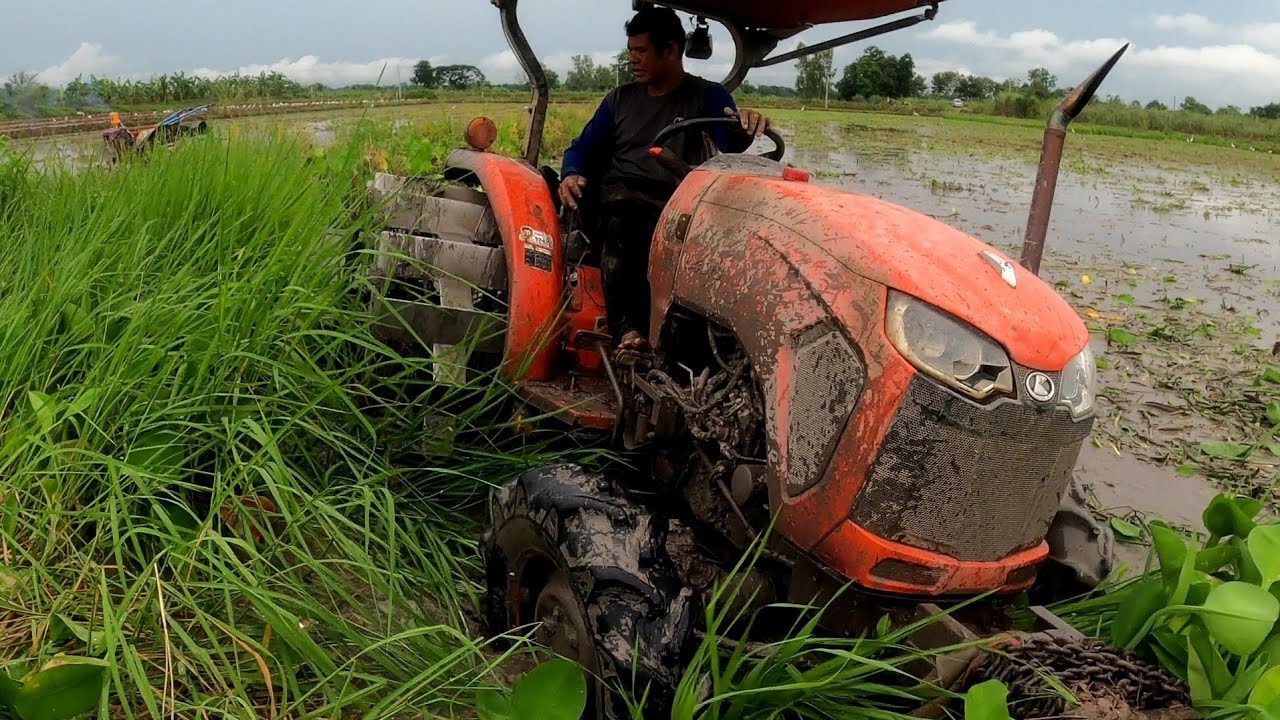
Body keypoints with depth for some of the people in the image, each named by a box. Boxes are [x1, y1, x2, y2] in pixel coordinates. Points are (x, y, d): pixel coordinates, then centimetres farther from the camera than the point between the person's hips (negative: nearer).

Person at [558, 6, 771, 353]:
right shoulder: (620, 99, 22)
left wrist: (745, 127, -33)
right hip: (615, 198, 1)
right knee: (619, 213, -36)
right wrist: (572, 174, -5)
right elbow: (583, 149, 19)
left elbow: (730, 144, -8)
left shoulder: (708, 96, 11)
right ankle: (628, 332, -49)